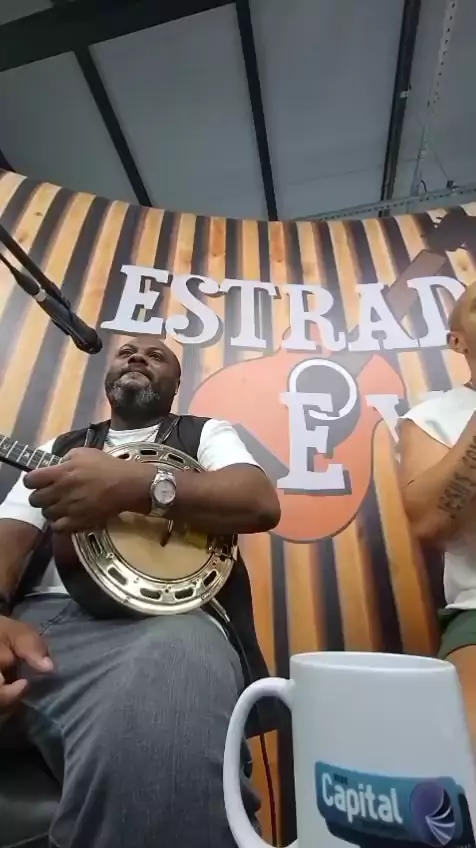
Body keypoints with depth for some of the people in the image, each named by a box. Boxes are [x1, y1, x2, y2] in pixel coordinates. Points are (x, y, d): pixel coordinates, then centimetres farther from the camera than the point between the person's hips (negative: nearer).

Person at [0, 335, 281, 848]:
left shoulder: (204, 433, 15)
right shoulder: (60, 449, 25)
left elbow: (261, 502, -4)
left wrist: (136, 485, -18)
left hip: (160, 617, -2)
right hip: (42, 618, 3)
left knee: (161, 736, -34)